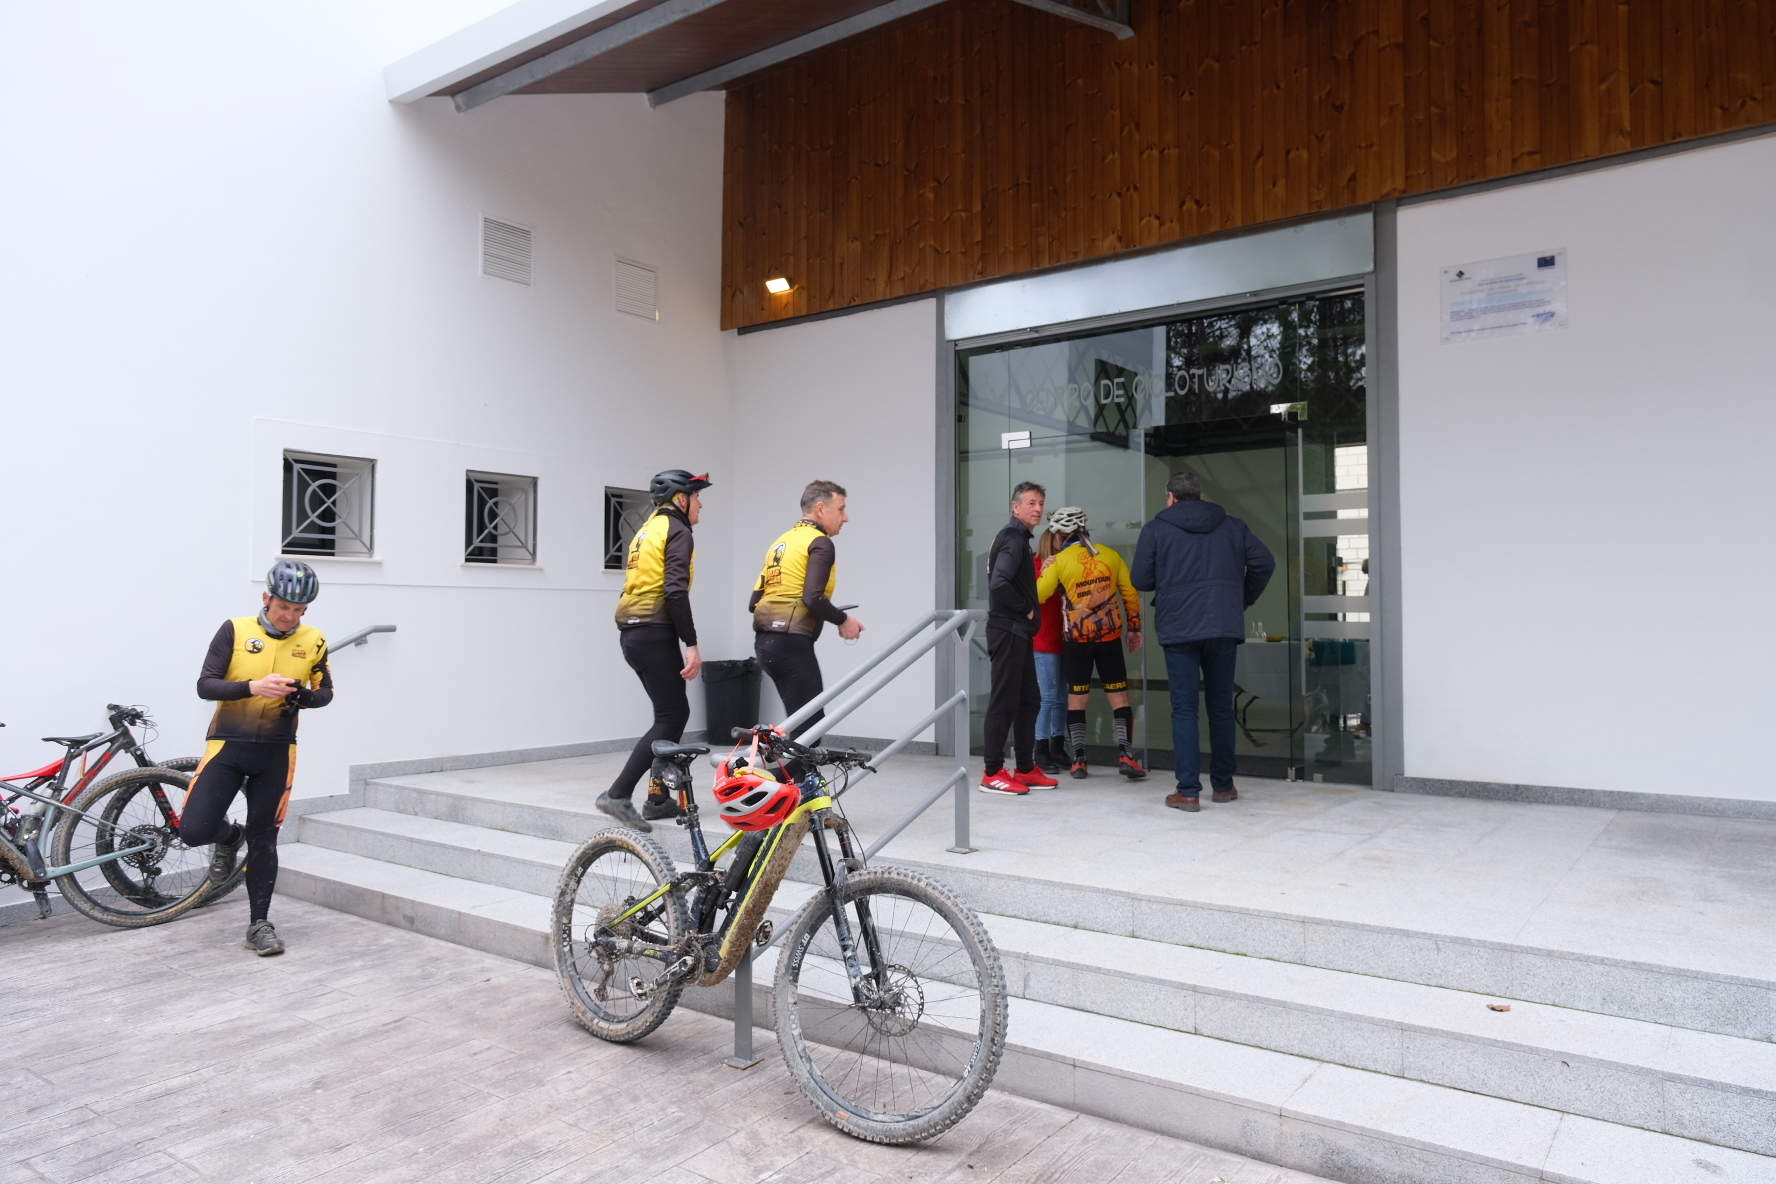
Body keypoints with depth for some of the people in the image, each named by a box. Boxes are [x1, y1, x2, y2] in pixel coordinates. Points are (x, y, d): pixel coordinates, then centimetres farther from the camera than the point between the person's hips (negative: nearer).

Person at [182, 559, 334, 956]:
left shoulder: (312, 642, -1)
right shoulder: (234, 631, -6)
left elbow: (326, 691, 9)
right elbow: (205, 685, -9)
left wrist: (305, 696, -15)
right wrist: (253, 687, -26)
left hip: (276, 751, 1)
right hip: (228, 745, -1)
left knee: (263, 838, 7)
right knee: (193, 829, -10)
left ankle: (259, 924, 18)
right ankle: (229, 837, 27)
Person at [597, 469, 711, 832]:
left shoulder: (646, 531, 22)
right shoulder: (677, 532, -8)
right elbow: (675, 591, -20)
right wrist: (692, 644, -20)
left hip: (632, 633, 10)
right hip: (655, 634, -10)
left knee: (675, 712, 15)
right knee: (670, 719, -6)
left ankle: (658, 798, 16)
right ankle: (618, 793, -11)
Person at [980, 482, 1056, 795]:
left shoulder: (1017, 537, 18)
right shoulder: (1013, 538, -14)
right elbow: (999, 584, -27)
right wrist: (1026, 609, -15)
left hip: (1018, 632, 10)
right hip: (1008, 631, -10)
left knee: (1029, 699, 13)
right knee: (1003, 701, -5)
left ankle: (1025, 769, 20)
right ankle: (992, 773, 1)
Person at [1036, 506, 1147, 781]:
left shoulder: (1059, 561, -5)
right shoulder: (1110, 555, 5)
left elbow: (1037, 595, -4)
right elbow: (1130, 593, 8)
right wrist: (1134, 628, 17)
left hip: (1076, 639, -1)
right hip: (1110, 637, 2)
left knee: (1076, 698, 8)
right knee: (1119, 696, 6)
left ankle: (1078, 760, 7)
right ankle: (1125, 754, -4)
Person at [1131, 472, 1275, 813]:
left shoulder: (1155, 529, 2)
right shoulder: (1231, 526, 10)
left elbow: (1141, 580, 0)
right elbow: (1264, 562, 4)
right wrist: (1243, 600, 16)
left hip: (1179, 630, -3)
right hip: (1224, 628, 3)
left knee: (1184, 710, 1)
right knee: (1221, 707, 13)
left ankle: (1188, 791, -2)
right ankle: (1223, 785, 20)